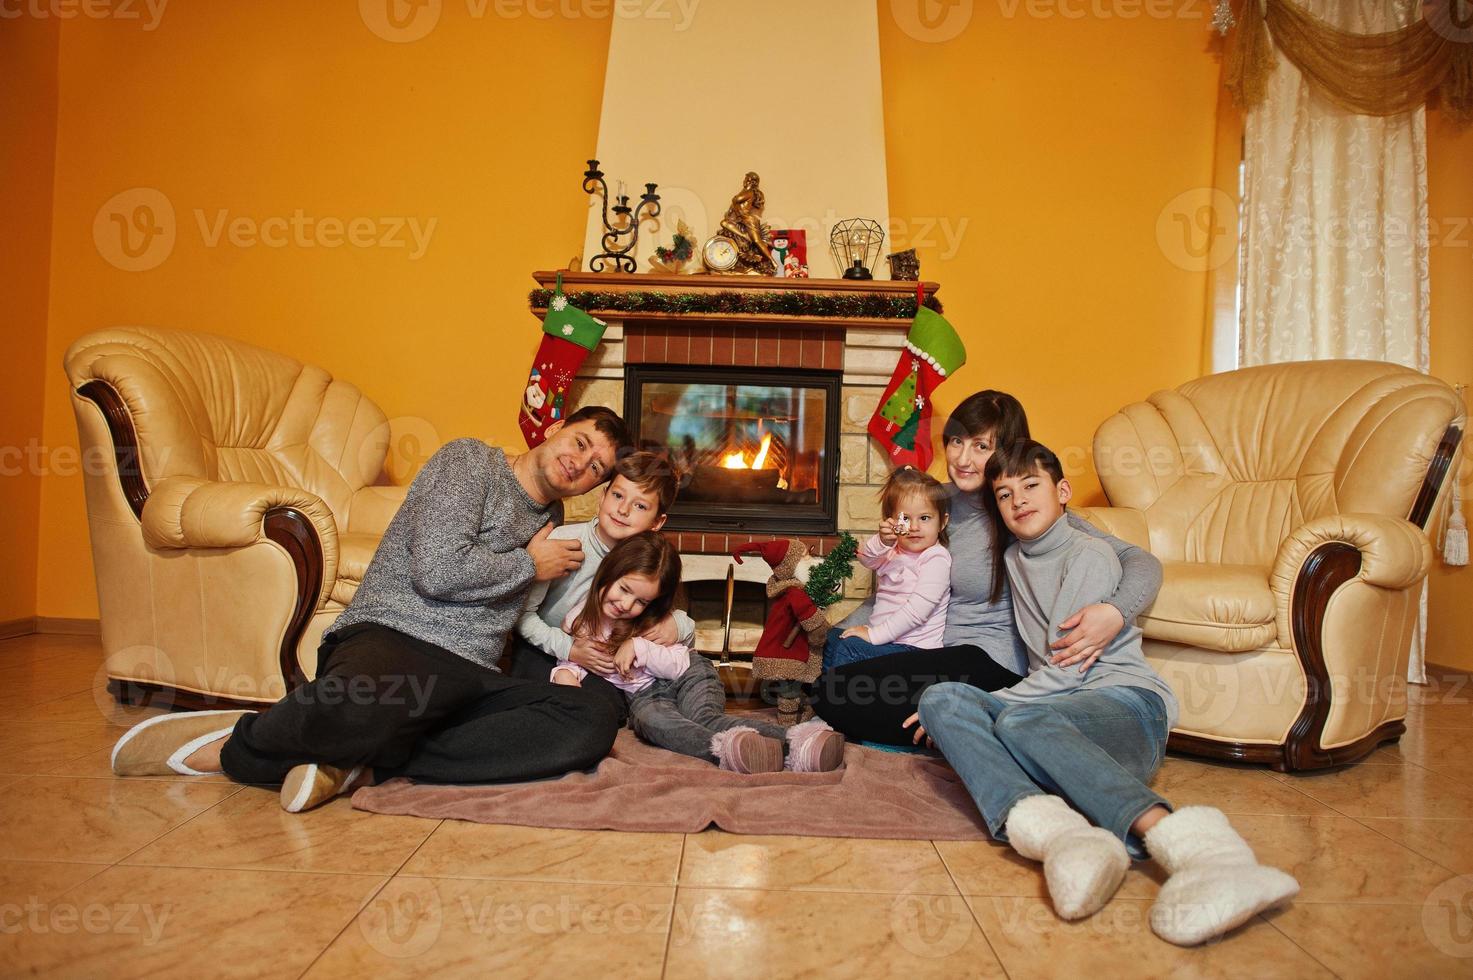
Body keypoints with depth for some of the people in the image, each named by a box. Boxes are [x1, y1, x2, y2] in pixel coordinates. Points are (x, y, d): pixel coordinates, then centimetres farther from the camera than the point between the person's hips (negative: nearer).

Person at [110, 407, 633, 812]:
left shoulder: (547, 521, 26)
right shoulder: (471, 459, 4)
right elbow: (438, 571, -12)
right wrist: (530, 565, 2)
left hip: (470, 680, 6)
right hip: (391, 637, -6)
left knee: (595, 720, -23)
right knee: (367, 705, -44)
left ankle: (365, 762, -22)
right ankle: (241, 737, -7)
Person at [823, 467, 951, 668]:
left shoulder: (936, 559, -14)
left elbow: (917, 610, -22)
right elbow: (866, 559, -3)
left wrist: (874, 635, -21)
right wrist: (882, 542, -26)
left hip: (914, 646, -8)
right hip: (883, 636, 8)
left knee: (848, 648, -23)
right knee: (830, 638, 10)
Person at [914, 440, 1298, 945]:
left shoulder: (1090, 556, -3)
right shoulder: (1013, 558, 20)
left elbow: (1064, 671, -11)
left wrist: (985, 706, -8)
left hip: (1126, 700, -6)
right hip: (1055, 706, 6)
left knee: (1020, 721, -39)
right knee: (939, 698, -21)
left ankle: (1188, 841, -57)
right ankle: (1050, 825, -48)